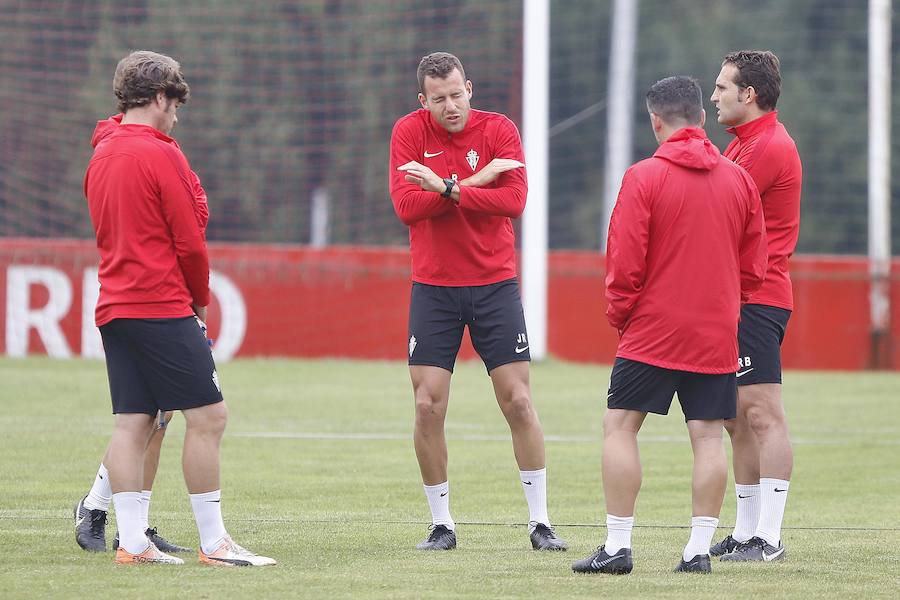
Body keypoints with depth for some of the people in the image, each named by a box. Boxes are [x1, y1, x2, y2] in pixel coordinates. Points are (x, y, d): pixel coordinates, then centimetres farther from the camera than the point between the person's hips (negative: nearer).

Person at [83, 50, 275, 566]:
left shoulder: (101, 156, 14)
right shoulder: (161, 155, -11)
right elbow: (189, 242, -11)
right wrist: (200, 299, 6)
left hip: (115, 307, 9)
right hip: (163, 306, -9)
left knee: (134, 422, 6)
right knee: (207, 417, -5)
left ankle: (132, 542, 2)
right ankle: (214, 543, -6)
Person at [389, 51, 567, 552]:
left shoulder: (499, 130, -3)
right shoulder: (410, 132, -2)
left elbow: (514, 200, -16)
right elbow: (406, 206, -14)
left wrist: (446, 188, -20)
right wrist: (475, 181, -17)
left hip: (495, 283, 0)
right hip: (433, 288, 0)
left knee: (518, 401, -1)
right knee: (428, 406, -4)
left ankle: (540, 522, 7)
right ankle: (442, 525, 8)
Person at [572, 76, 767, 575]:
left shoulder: (643, 178, -8)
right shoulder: (739, 179, 6)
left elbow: (624, 263, -10)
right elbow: (753, 267, 10)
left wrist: (619, 315, 5)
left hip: (653, 329, -4)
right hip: (717, 335, 4)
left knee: (620, 426, 3)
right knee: (708, 436, 4)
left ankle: (618, 546, -1)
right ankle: (699, 548, 1)